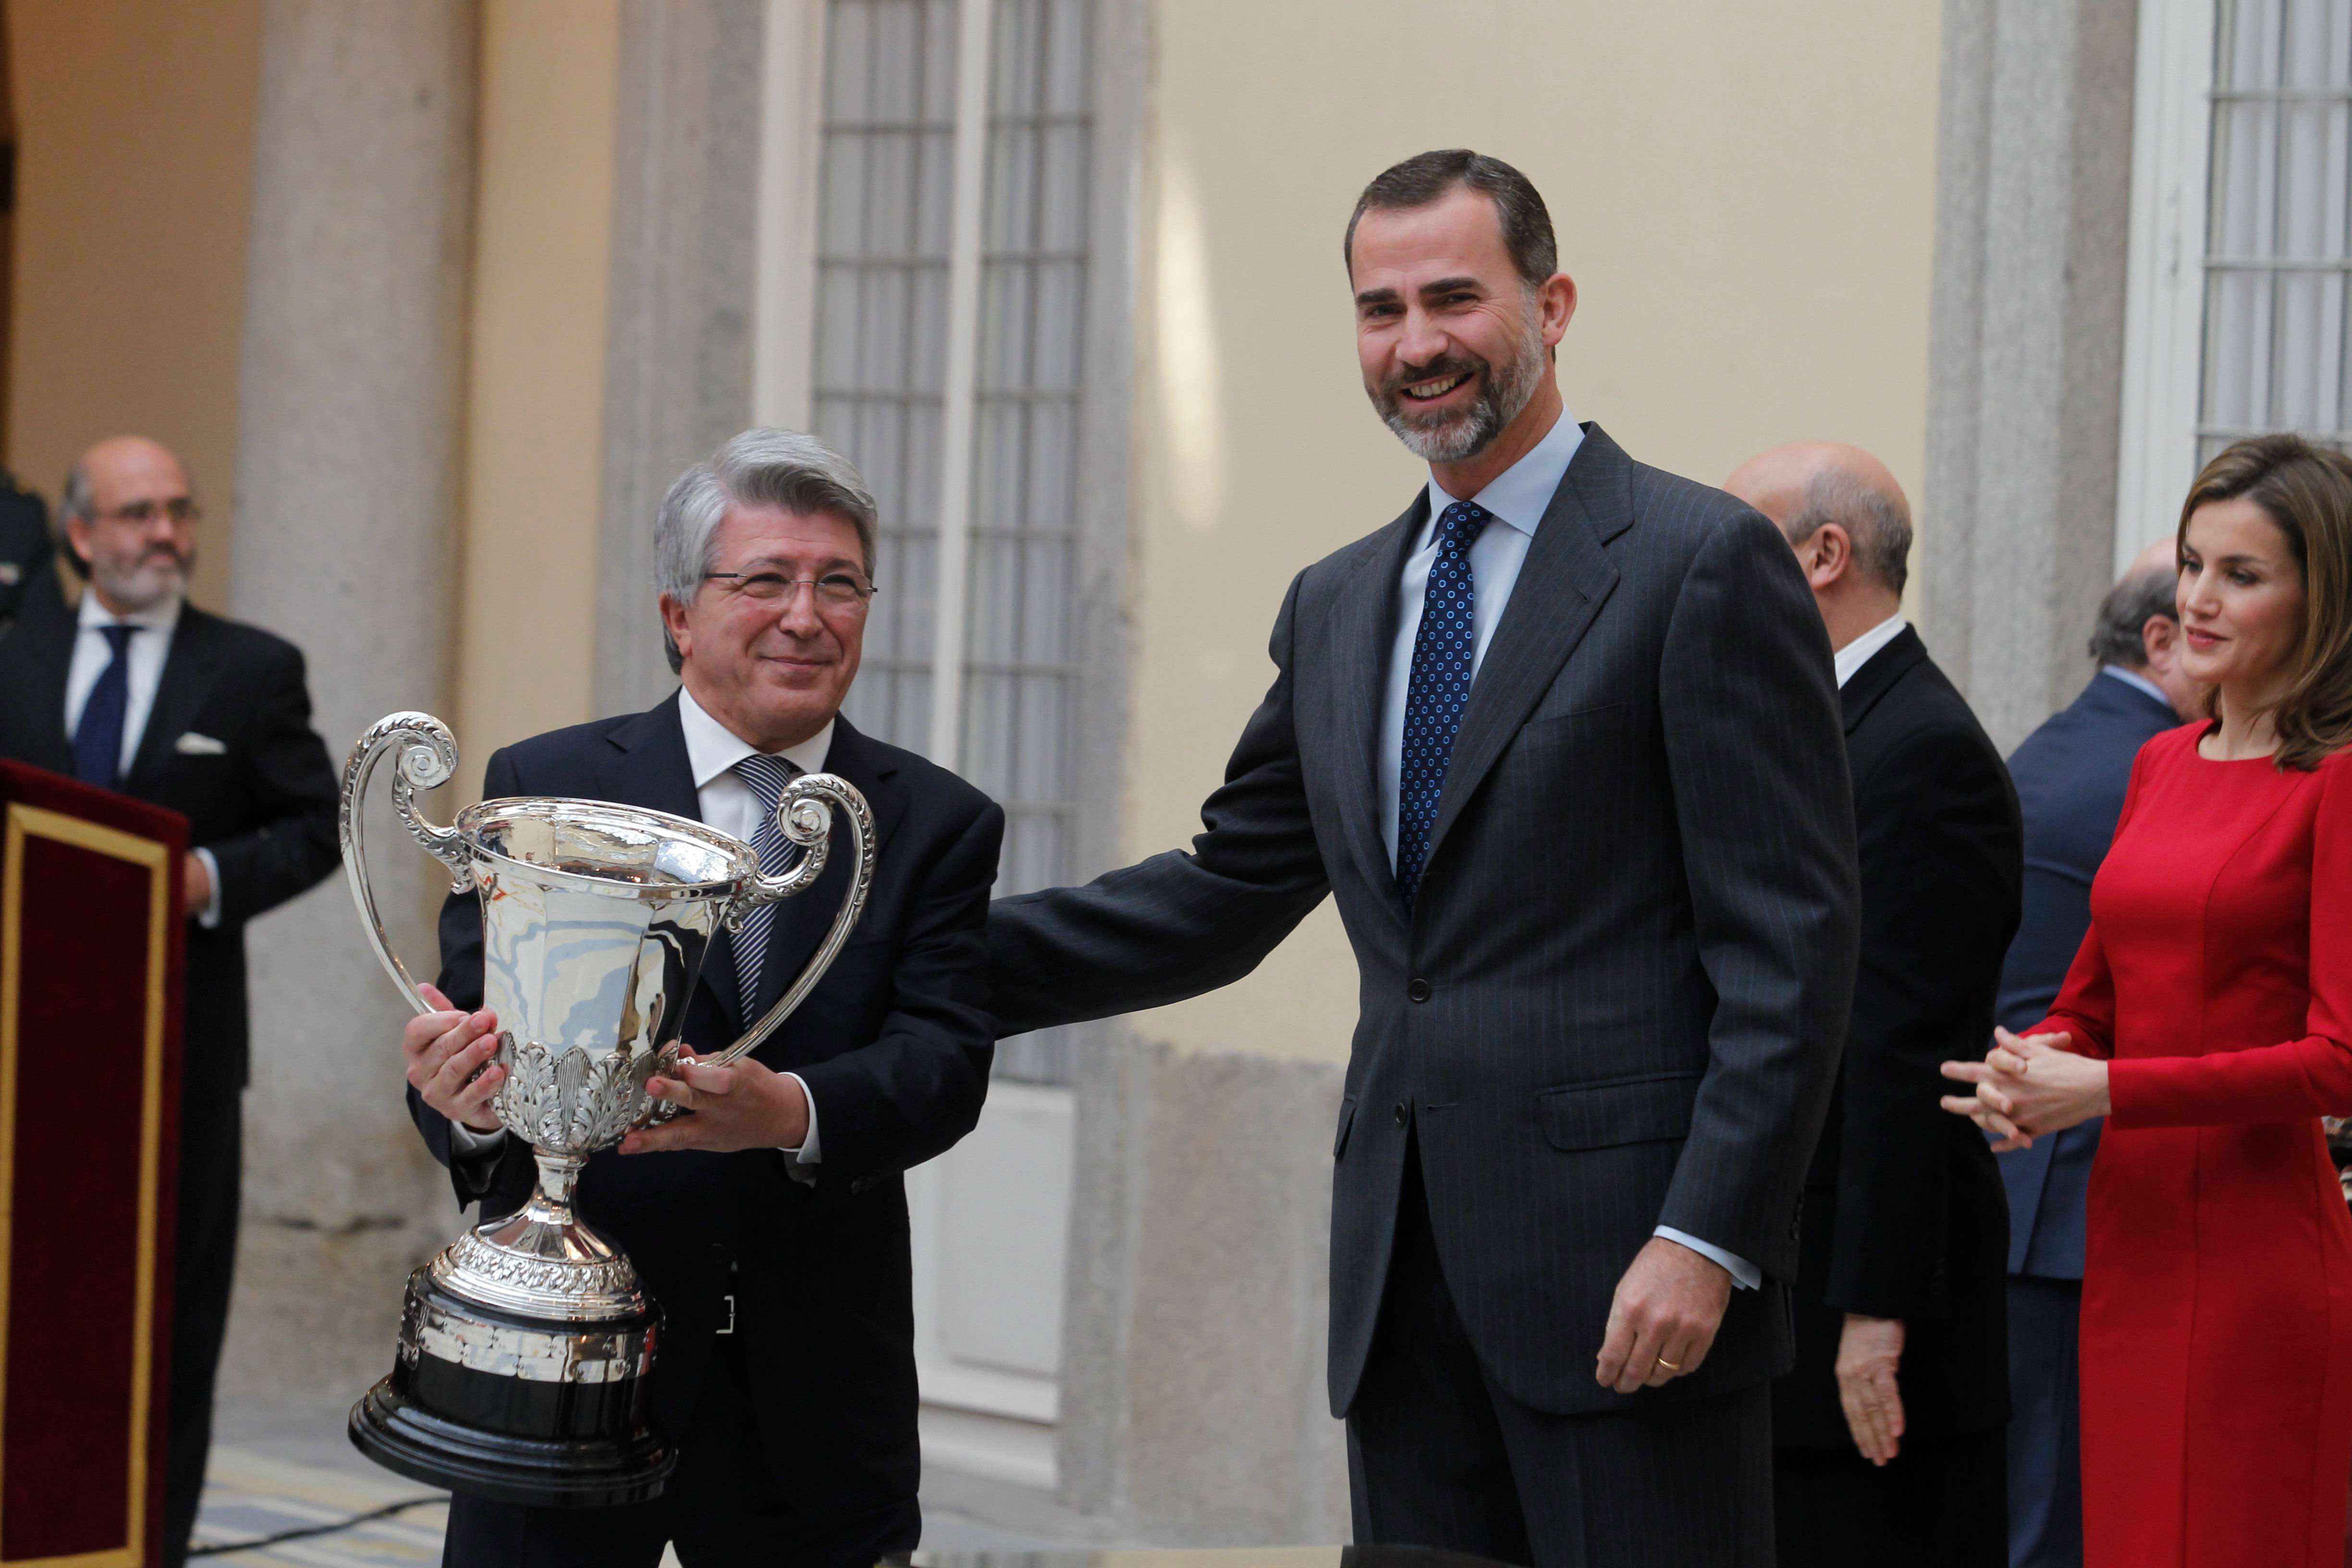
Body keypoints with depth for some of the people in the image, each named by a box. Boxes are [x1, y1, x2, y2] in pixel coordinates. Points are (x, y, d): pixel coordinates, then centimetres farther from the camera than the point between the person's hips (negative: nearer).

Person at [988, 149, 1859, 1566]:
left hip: (1624, 1277, -7)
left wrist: (1707, 1238, -17)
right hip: (1406, 1279, 7)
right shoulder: (1338, 605, 17)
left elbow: (1791, 944, -9)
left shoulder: (1707, 562, -5)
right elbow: (1226, 894, 22)